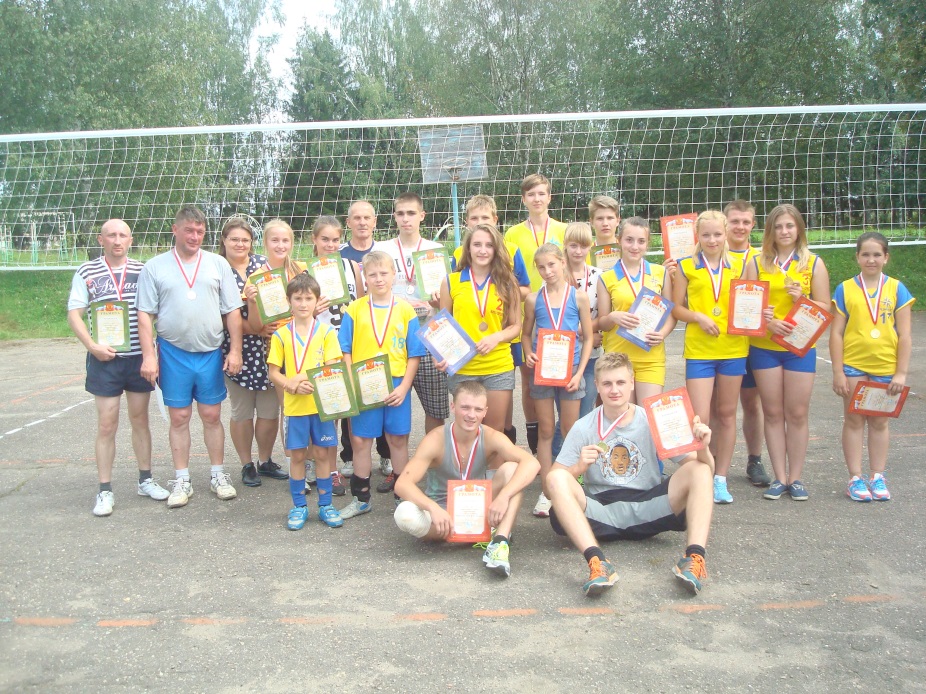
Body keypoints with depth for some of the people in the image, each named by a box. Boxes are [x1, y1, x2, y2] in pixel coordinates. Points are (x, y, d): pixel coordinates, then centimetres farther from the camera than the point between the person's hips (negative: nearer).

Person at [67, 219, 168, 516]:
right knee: (107, 425, 1)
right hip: (105, 358, -2)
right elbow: (74, 315, -2)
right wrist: (92, 346, -15)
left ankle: (145, 480, 24)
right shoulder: (87, 273, 0)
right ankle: (105, 491, 9)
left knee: (140, 419, 12)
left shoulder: (142, 271, 4)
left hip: (139, 357, 2)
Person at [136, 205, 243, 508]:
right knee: (179, 417, 7)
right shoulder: (155, 267, 2)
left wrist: (235, 350, -1)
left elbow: (232, 312, 4)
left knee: (212, 415, 8)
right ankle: (182, 480, 17)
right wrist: (148, 355, -7)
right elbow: (145, 315, 0)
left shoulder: (218, 264, 5)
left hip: (211, 354, 1)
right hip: (173, 354, -1)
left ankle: (218, 475, 21)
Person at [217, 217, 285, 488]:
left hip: (268, 347, 3)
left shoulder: (263, 263, 8)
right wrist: (255, 329, -20)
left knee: (270, 409, 7)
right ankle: (247, 465, 21)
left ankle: (265, 461, 25)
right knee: (242, 410, 6)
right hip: (239, 349, -3)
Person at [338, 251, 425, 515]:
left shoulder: (405, 310, 1)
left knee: (398, 439, 8)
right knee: (360, 441, 6)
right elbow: (345, 351, 3)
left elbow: (414, 355, 1)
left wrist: (404, 387, -8)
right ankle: (361, 499, 19)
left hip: (396, 386, 0)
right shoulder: (354, 310, 2)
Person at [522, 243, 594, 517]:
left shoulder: (579, 297, 0)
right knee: (545, 432, 7)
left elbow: (588, 337, 2)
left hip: (570, 369, -1)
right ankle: (546, 492, 12)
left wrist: (579, 373, -7)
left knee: (571, 432, 6)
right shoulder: (534, 299, 3)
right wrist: (528, 354, -10)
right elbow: (526, 334, 11)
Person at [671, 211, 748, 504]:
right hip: (699, 350, -2)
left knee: (726, 414, 10)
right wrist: (698, 317, -15)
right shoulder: (686, 267, 1)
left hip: (733, 349, 3)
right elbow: (676, 307, 2)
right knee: (700, 418, -7)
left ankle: (720, 479, 21)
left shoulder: (738, 265, 7)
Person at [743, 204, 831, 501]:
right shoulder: (757, 263, 4)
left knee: (797, 413, 2)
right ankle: (780, 477, 13)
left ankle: (795, 477, 13)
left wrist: (802, 299, -14)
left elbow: (825, 309, 3)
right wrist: (766, 320, -17)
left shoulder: (814, 263, 3)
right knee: (772, 412, 5)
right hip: (764, 347, 1)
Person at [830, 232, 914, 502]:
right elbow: (836, 333, -3)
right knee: (854, 420, 5)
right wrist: (838, 372, -6)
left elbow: (904, 335, 0)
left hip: (886, 366, 1)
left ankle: (877, 477, 21)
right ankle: (855, 478, 12)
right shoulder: (845, 290, -2)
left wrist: (901, 373, -4)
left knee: (879, 422, 12)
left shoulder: (897, 290, 1)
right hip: (853, 365, -1)